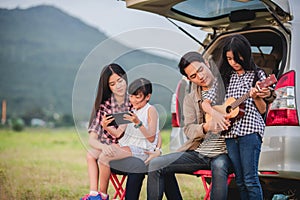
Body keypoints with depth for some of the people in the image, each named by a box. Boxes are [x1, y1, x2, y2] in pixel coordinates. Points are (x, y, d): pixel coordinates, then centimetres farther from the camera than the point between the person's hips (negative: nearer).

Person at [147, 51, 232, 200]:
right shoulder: (190, 99, 14)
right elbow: (188, 130, 1)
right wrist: (206, 127, -21)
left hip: (223, 153, -4)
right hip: (197, 152, 4)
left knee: (219, 167, -39)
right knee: (156, 165, -11)